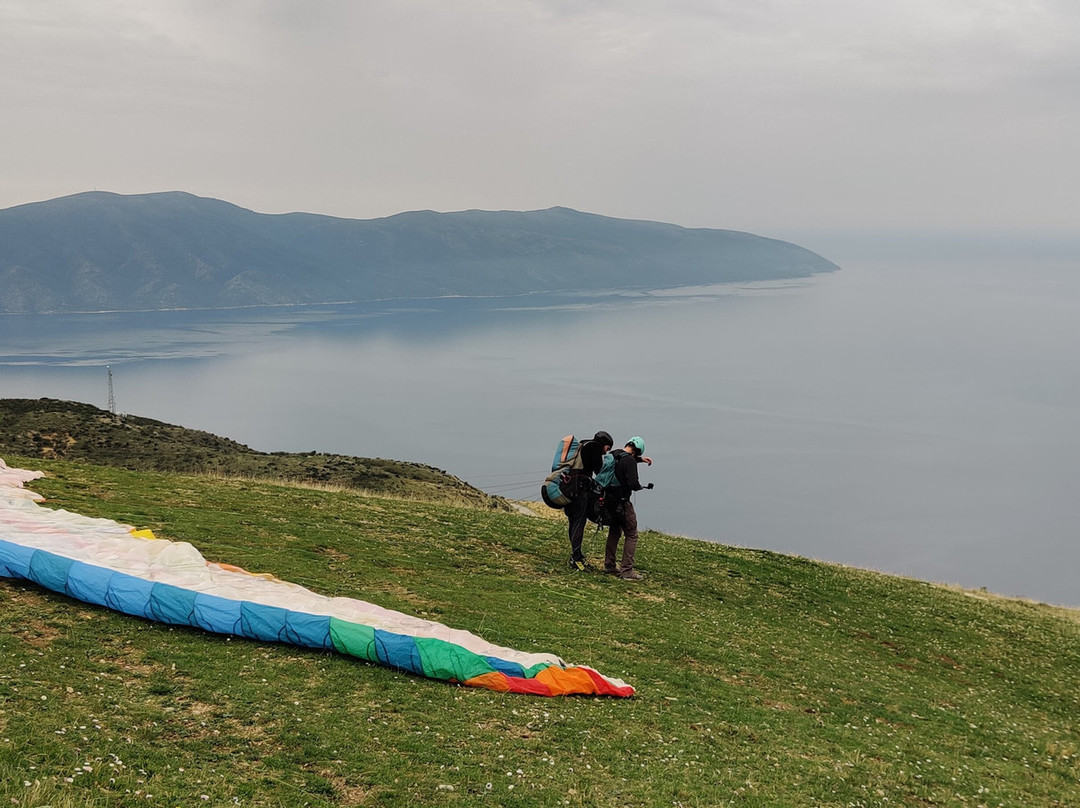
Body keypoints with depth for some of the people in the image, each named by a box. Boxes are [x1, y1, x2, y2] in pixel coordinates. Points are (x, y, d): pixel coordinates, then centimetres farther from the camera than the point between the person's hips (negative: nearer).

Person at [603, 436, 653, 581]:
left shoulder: (613, 455, 8)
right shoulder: (630, 461, -18)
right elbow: (633, 484, -24)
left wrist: (640, 459, 30)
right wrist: (641, 486, -3)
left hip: (608, 500, 9)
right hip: (622, 503, -9)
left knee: (614, 533, 23)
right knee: (631, 536, 1)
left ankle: (609, 566, 27)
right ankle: (627, 571, -2)